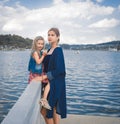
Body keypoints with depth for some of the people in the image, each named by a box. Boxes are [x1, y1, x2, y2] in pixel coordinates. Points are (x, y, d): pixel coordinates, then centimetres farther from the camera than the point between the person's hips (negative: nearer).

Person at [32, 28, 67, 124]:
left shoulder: (58, 50, -13)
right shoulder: (49, 50, 13)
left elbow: (58, 70, -20)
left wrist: (42, 77, -20)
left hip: (55, 84, -8)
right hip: (50, 82, 8)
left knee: (45, 109, -2)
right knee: (54, 108, 14)